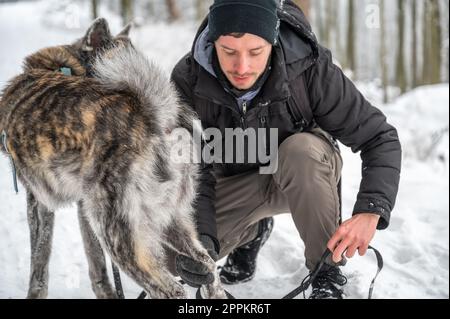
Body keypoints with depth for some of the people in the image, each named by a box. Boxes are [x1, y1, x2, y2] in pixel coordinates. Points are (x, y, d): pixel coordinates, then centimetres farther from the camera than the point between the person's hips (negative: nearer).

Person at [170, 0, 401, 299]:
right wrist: (199, 237, -42)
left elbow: (381, 139, -26)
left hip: (306, 176, -2)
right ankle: (253, 231, 14)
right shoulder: (188, 81, -26)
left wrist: (371, 212, -43)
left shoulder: (310, 69, -30)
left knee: (302, 149, -37)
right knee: (177, 256, -20)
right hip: (236, 184, 2)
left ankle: (328, 273, -17)